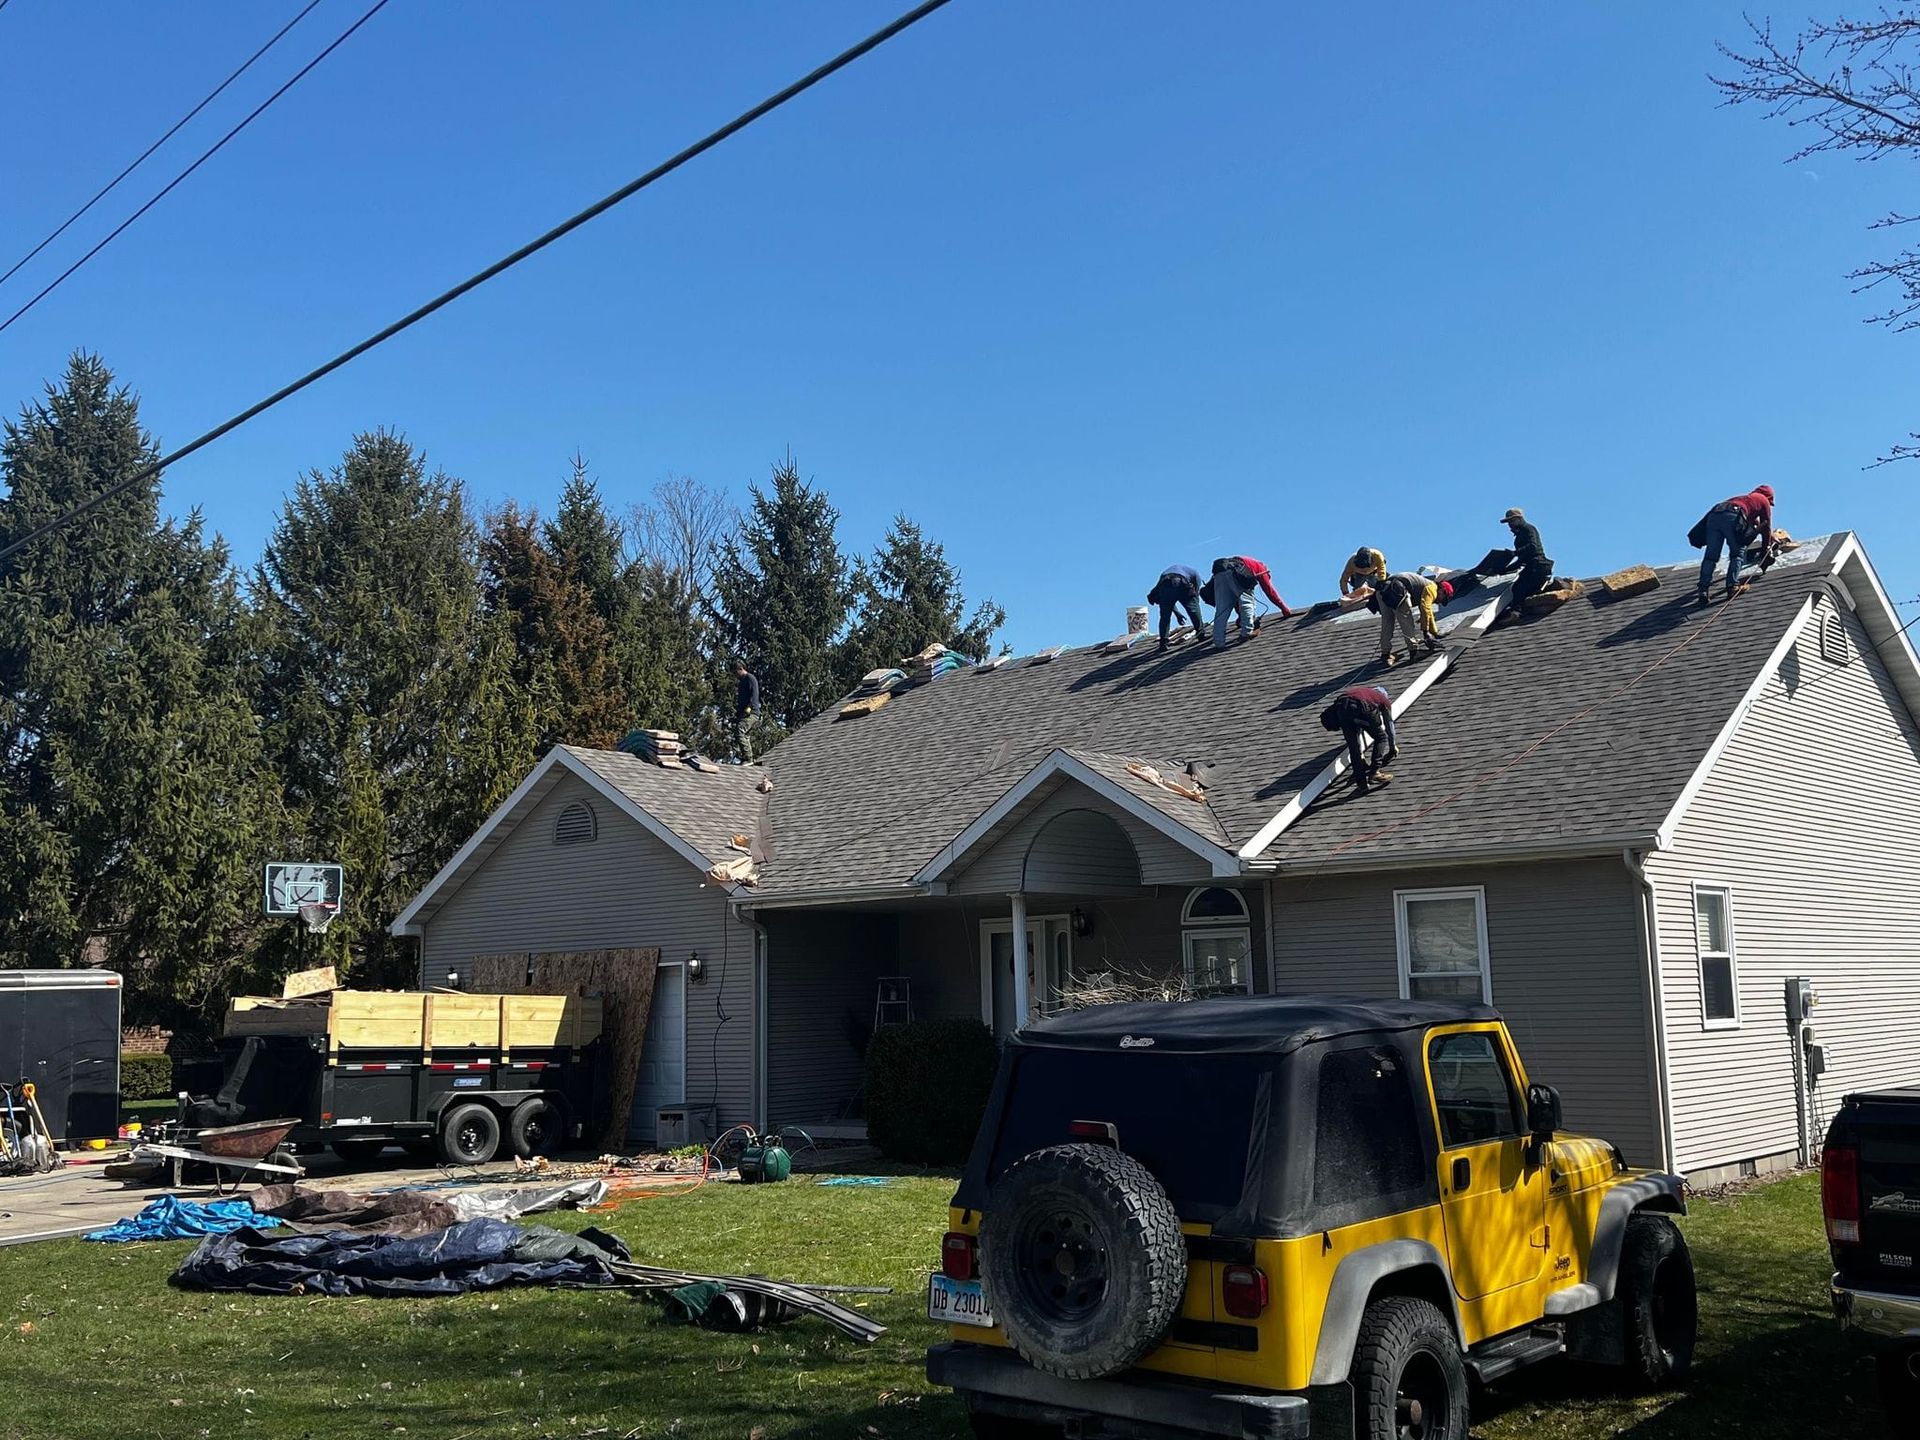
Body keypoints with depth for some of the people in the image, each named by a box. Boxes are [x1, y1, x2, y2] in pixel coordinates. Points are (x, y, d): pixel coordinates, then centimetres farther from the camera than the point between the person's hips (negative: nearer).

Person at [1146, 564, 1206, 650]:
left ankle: (1163, 642, 6)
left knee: (1165, 616, 13)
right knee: (1193, 609, 18)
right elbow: (1196, 594, 26)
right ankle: (1201, 633, 18)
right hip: (1181, 585, -3)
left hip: (1164, 585, 3)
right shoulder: (1195, 573, 33)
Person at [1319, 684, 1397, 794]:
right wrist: (1393, 746, 54)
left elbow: (1357, 728, 48)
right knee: (1381, 737, 17)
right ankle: (1374, 773, 5)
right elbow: (1389, 724, 38)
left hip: (1341, 707, 4)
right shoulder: (1384, 699, 32)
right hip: (1363, 707, -4)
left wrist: (1360, 752, 54)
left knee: (1353, 747, 12)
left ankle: (1361, 784, 5)